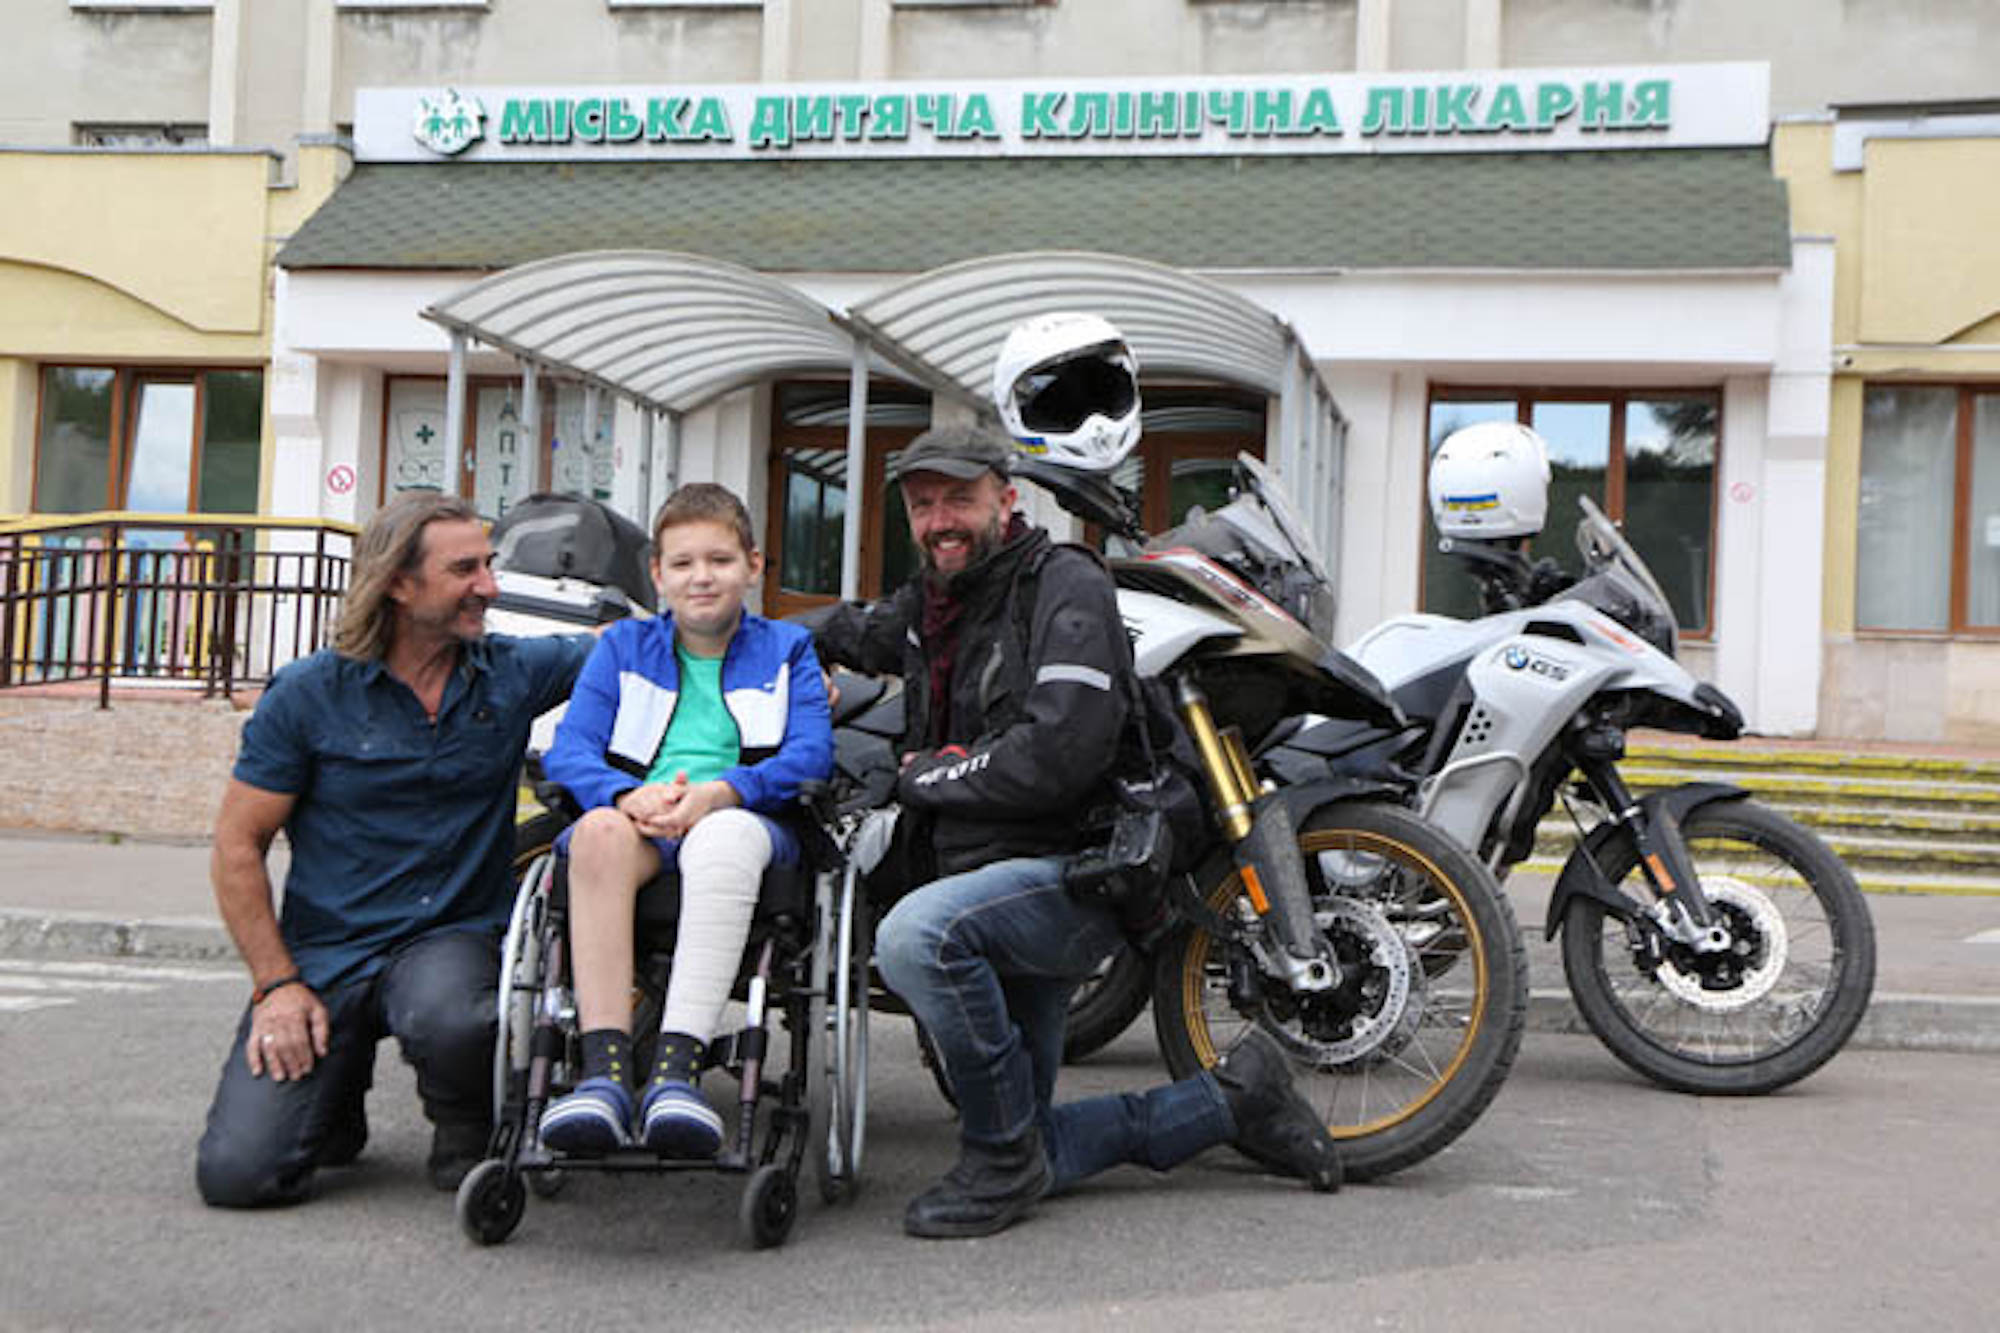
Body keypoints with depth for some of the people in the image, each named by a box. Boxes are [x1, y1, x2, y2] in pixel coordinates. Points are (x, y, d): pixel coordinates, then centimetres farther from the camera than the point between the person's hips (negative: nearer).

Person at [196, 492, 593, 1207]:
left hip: (453, 937, 0)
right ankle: (337, 1086, 20)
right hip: (324, 955, 0)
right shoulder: (310, 692, -4)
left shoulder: (513, 673, 2)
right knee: (236, 1171, -14)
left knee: (449, 1020, -37)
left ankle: (467, 1142, -2)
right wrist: (276, 983, -8)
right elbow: (237, 846, 0)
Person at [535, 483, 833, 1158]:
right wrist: (630, 795, -17)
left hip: (744, 821, -1)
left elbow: (812, 754, 1)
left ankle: (676, 1069, -50)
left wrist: (719, 793, -17)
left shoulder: (786, 648, 18)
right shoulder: (623, 647, 21)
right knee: (600, 831, -36)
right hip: (638, 823, 2)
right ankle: (604, 1071, -43)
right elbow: (568, 749, 7)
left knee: (726, 835, -39)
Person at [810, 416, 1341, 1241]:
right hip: (988, 880, 9)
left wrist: (926, 774, -10)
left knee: (914, 934, -38)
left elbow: (1060, 755, -23)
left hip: (1070, 873, -9)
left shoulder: (1064, 585, -10)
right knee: (1032, 1157, 9)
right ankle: (1232, 1100, 22)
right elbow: (856, 632, 38)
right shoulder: (929, 602, 14)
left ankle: (1002, 1158, -18)